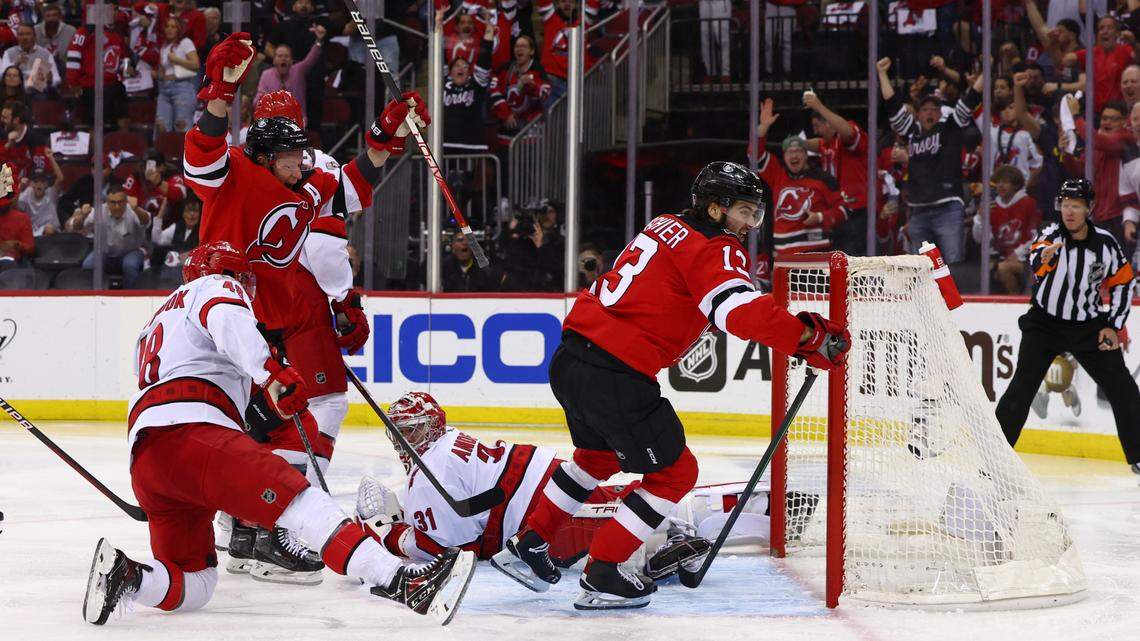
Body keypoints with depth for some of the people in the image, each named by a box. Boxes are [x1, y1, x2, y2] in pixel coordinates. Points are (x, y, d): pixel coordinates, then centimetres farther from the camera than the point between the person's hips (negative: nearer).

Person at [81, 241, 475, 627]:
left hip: (144, 460, 8)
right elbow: (225, 318, -9)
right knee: (297, 499, -22)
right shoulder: (215, 286, 15)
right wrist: (273, 373, -21)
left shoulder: (158, 321, 42)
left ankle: (124, 576, -18)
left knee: (191, 587, 10)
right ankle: (397, 581, -39)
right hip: (188, 429, -8)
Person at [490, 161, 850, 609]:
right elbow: (742, 311, -26)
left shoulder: (665, 227, 18)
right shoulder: (714, 250, -10)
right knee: (673, 471, 6)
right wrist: (810, 339, -25)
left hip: (571, 356, 9)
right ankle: (602, 575, 7)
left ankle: (527, 545, 38)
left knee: (598, 454, 32)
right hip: (615, 374, -9)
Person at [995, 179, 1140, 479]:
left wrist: (1113, 326, -2)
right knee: (1023, 384, -15)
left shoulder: (1105, 243, -7)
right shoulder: (1050, 235, -13)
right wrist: (1044, 256, -59)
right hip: (1045, 322, -2)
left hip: (1088, 326, 2)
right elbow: (1036, 262, -35)